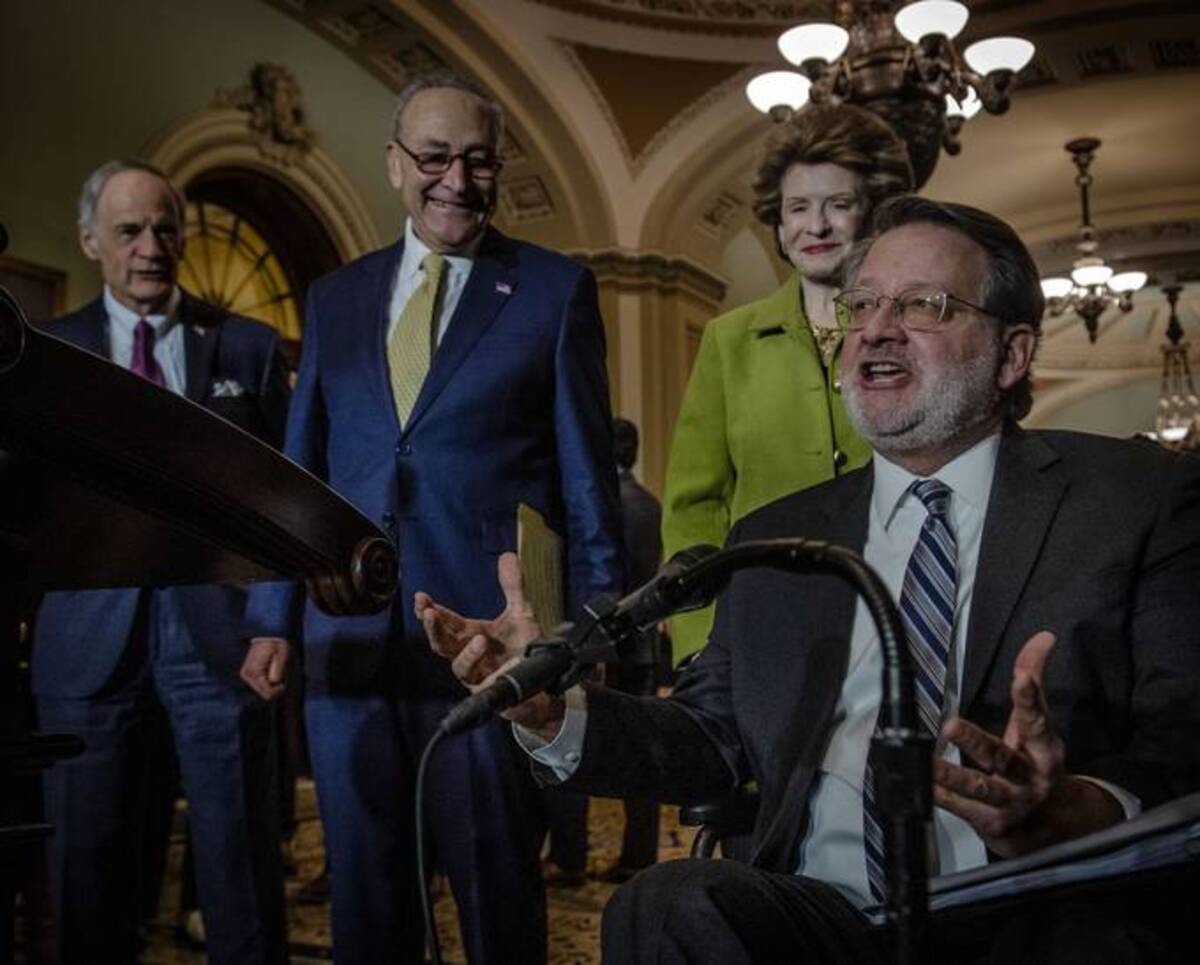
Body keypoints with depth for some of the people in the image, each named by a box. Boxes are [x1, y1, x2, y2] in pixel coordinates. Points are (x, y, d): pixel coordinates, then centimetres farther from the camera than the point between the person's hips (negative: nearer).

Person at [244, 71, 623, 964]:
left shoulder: (555, 288, 2)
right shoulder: (337, 298, 13)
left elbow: (587, 475, 0)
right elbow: (298, 471, 14)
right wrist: (273, 618, 9)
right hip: (348, 641, 4)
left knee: (496, 884, 8)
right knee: (364, 885, 15)